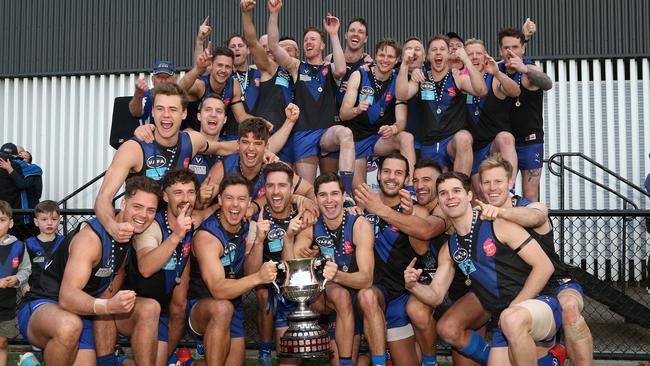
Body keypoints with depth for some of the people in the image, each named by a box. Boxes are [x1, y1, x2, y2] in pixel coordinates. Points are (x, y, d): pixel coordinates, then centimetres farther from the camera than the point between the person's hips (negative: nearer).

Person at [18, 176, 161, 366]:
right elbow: (67, 297, -34)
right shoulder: (90, 236, -25)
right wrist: (108, 306, -52)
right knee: (69, 325, -39)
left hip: (85, 308, 7)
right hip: (42, 306, -7)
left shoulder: (132, 232, -1)